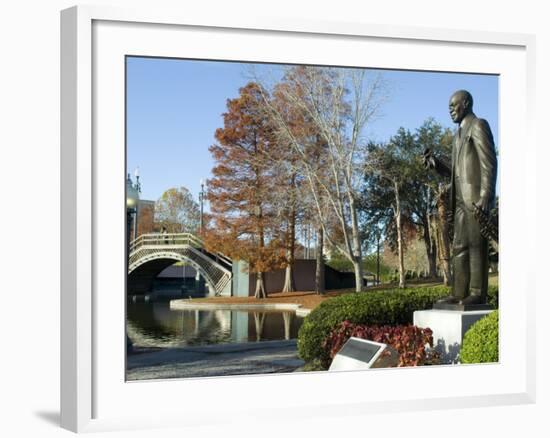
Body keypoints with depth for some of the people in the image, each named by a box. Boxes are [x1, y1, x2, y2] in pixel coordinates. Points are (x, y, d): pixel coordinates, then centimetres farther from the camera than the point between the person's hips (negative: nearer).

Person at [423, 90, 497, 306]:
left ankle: (478, 294, -10)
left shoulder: (478, 125, 0)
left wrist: (485, 196, -20)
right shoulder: (459, 134, 26)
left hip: (476, 197, -9)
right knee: (460, 247, 4)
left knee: (476, 245, -10)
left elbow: (489, 163, -11)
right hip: (461, 199, 9)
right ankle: (459, 293, 4)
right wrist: (436, 164, 7)